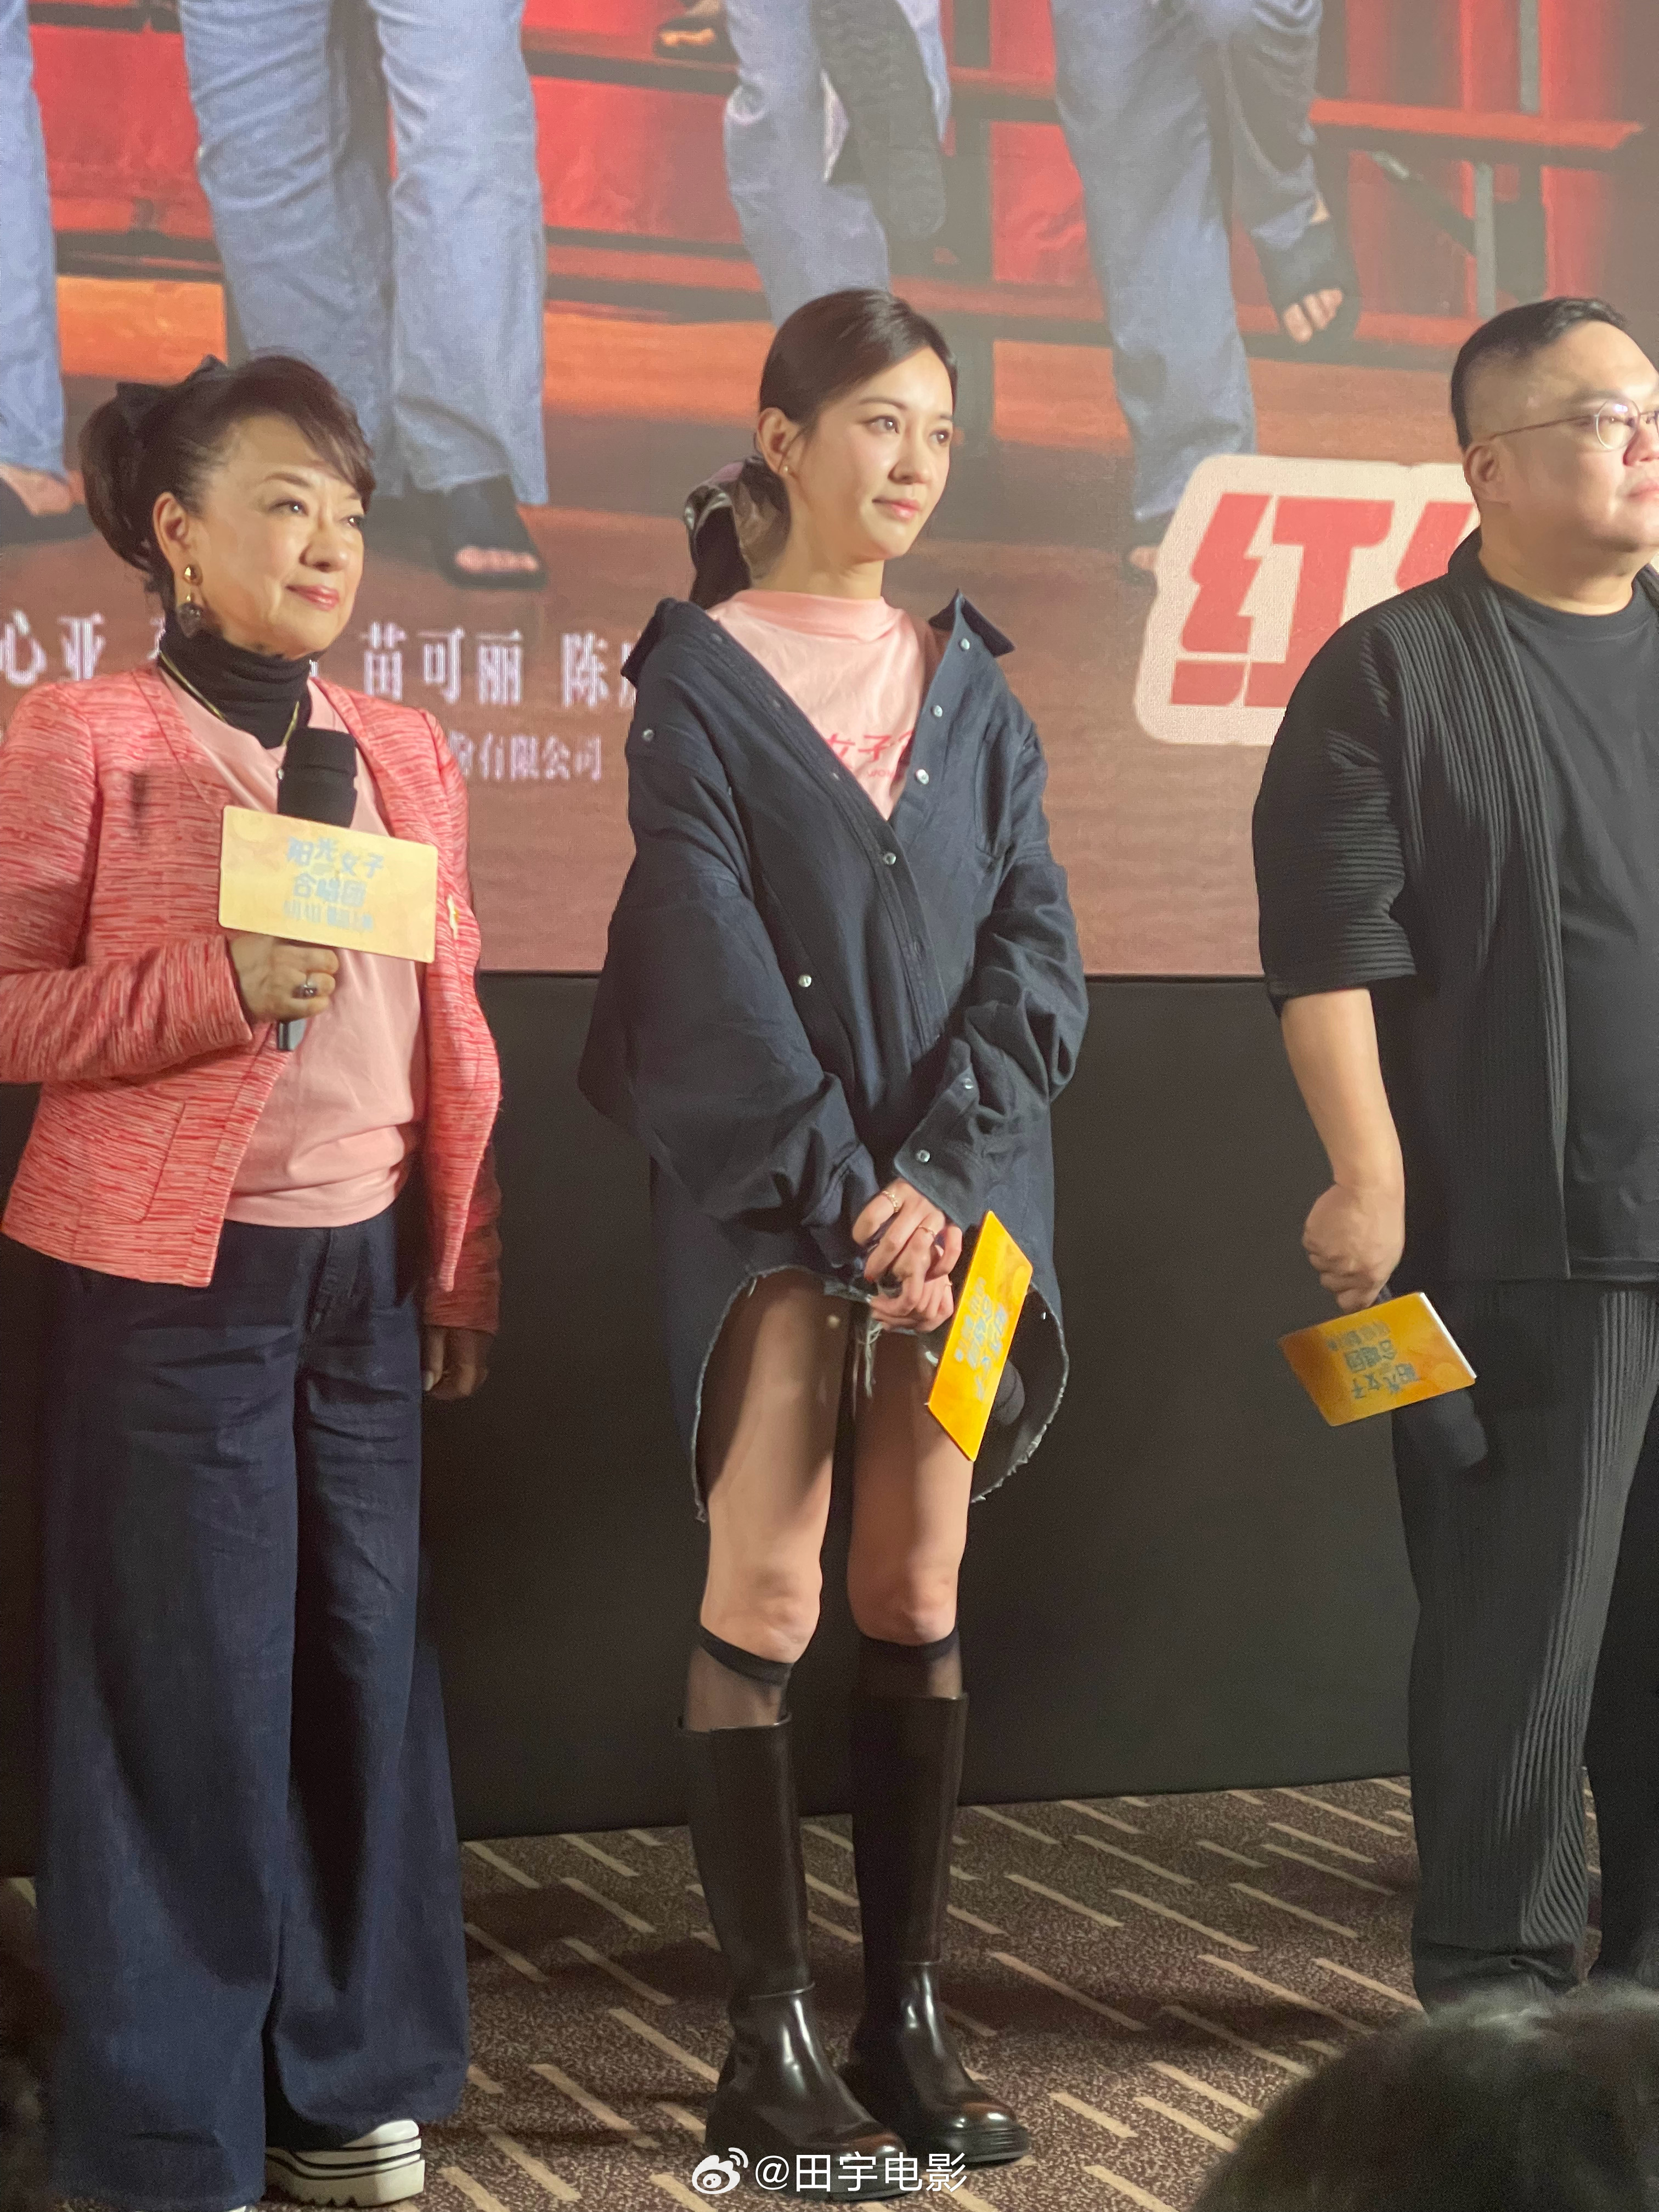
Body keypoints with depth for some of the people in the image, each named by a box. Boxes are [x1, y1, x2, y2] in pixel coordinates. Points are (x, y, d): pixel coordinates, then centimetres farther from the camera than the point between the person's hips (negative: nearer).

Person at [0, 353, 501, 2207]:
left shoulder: (405, 755, 12)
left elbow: (451, 1035, 14)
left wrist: (462, 1269, 10)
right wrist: (217, 987, -21)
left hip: (366, 1276, 5)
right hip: (172, 1283, -5)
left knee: (368, 1674, 9)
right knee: (185, 1696, -1)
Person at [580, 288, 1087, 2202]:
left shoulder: (969, 682, 11)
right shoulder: (699, 678, -1)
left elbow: (1035, 943, 4)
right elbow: (714, 973, -8)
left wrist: (941, 1173, -10)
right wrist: (846, 1196, -14)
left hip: (957, 1181, 4)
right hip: (766, 1191, -4)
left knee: (919, 1598, 6)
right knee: (766, 1598, -5)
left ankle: (907, 2018, 13)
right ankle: (770, 2045, 1)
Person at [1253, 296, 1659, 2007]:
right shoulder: (1393, 675, -3)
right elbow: (1331, 954, -9)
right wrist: (1371, 1179, -16)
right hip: (1521, 1253, -5)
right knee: (1517, 1625, 1)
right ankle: (1498, 1985, 12)